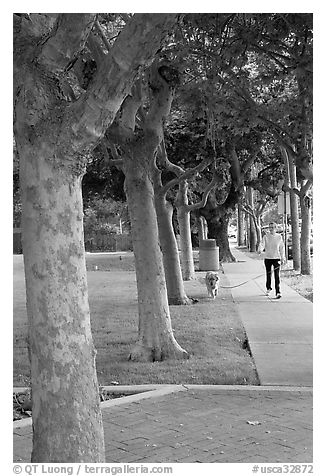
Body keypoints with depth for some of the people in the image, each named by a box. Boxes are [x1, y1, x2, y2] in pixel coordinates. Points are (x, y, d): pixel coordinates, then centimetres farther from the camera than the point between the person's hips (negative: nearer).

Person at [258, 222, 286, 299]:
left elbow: (282, 248, 9)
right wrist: (260, 250, -35)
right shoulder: (266, 236, 0)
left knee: (277, 276, -11)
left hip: (276, 258, -1)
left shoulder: (279, 237, 2)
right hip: (267, 258, 1)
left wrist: (283, 258, 8)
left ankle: (278, 292, -13)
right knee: (268, 275, 13)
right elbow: (262, 244, -13)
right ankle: (268, 288, 36)